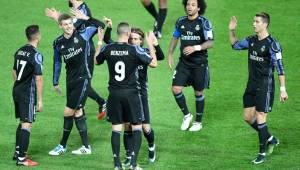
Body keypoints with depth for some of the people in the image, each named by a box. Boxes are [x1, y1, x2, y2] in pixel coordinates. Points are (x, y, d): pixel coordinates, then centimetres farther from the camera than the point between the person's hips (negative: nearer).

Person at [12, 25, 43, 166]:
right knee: (27, 124, -5)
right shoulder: (36, 55, -15)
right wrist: (40, 100, -12)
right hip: (28, 93, -8)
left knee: (22, 122, 20)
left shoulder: (19, 51, 8)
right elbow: (38, 78, -16)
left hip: (17, 91, 8)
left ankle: (17, 152, 26)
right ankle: (21, 158, -7)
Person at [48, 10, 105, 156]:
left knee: (68, 112, -6)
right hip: (70, 80, 6)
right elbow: (57, 62, 15)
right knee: (77, 112, 9)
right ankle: (86, 146, 16)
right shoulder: (58, 43, 3)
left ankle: (63, 146, 6)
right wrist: (55, 82, 17)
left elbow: (100, 25, -2)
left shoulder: (82, 35, -9)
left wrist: (85, 18, -13)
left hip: (83, 78, -6)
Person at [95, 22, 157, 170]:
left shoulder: (107, 49, -3)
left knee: (116, 129, 8)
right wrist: (150, 45, 6)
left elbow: (96, 61, 17)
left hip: (114, 94, 3)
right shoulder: (135, 50, -11)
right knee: (137, 127, 7)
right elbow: (153, 63, -4)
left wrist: (99, 42, 26)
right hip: (131, 93, -3)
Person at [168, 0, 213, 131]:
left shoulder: (204, 22, -10)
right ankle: (186, 115, 13)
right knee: (176, 89, -9)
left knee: (198, 92, 6)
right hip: (184, 62, 4)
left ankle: (198, 122, 21)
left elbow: (210, 43, -14)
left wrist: (195, 48, -27)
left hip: (199, 63, -4)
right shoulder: (180, 22, 4)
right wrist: (170, 54, 8)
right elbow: (175, 38, 18)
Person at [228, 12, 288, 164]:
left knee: (260, 118, -7)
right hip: (251, 84, 8)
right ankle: (270, 139, 29)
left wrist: (282, 89, -20)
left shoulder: (272, 44, -15)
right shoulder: (252, 40, 7)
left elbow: (279, 68, -16)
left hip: (265, 86, -8)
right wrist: (231, 31, 6)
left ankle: (262, 153, 3)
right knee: (248, 117, 10)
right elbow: (235, 45, 24)